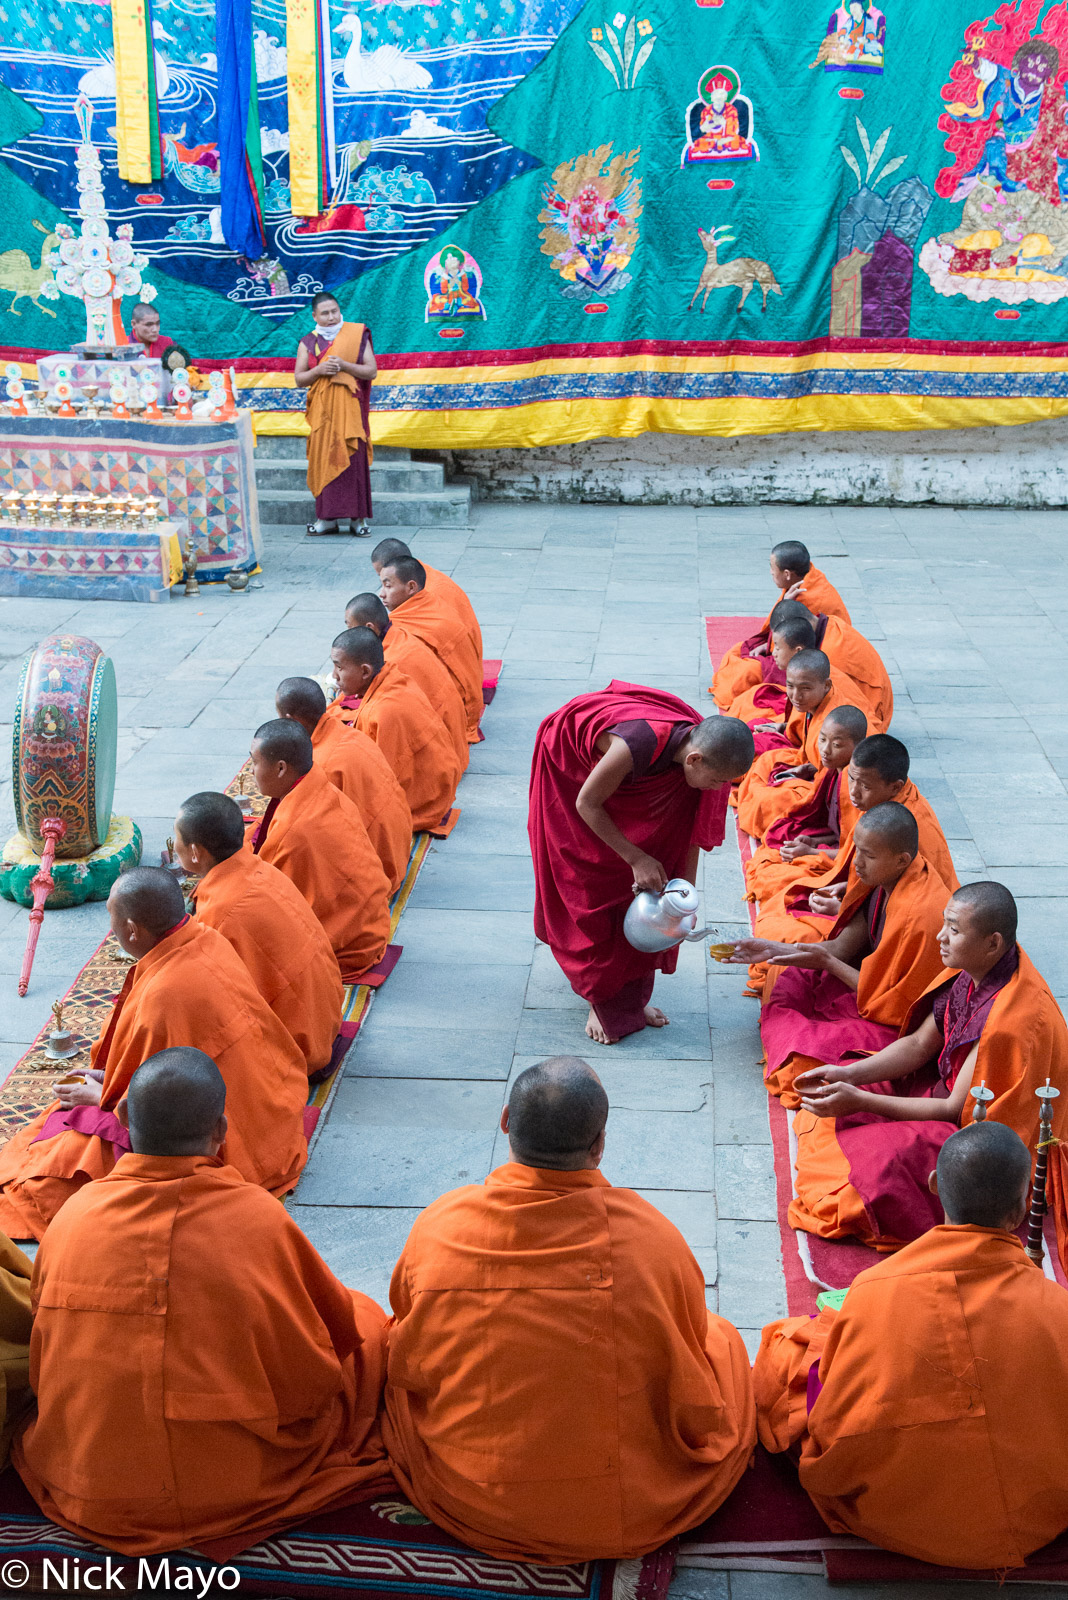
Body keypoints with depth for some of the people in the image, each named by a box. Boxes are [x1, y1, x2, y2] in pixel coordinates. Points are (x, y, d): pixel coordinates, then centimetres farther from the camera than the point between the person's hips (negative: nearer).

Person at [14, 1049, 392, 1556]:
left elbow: (44, 1362, 4)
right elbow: (337, 1329, -2)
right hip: (241, 1496, -3)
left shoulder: (71, 1217, -11)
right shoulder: (259, 1217, -18)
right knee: (365, 1318, 17)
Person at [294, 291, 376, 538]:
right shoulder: (308, 343, 8)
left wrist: (344, 365, -15)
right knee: (324, 459, -1)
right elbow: (299, 379, 6)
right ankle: (327, 517, 4)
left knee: (353, 459, -5)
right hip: (322, 410, 2)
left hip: (351, 408, -2)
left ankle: (358, 517, 0)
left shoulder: (357, 336, 3)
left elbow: (371, 371, -1)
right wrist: (319, 370, -13)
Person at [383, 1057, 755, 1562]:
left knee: (389, 1342, 27)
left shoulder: (436, 1227, -18)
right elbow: (696, 1410, -8)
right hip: (629, 1518, -1)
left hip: (466, 1507, 2)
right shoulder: (652, 1237, -23)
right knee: (723, 1339, 22)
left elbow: (409, 1365, 1)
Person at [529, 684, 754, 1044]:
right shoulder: (637, 747, -45)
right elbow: (587, 804, -28)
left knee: (640, 886, 3)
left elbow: (692, 826, -11)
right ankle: (601, 1001, 14)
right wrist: (636, 858, -25)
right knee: (587, 887, 0)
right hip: (570, 769, -5)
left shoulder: (705, 751, -26)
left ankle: (632, 995, 16)